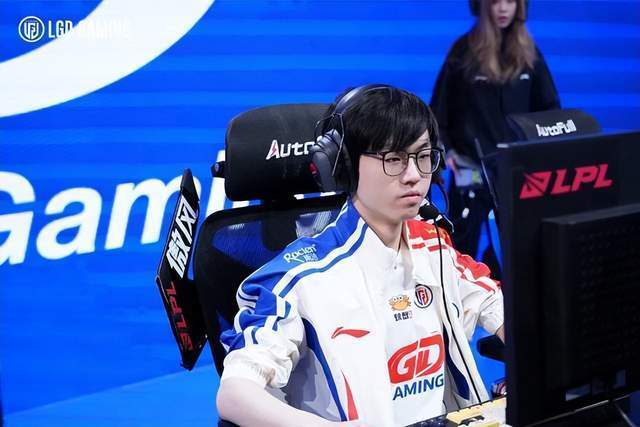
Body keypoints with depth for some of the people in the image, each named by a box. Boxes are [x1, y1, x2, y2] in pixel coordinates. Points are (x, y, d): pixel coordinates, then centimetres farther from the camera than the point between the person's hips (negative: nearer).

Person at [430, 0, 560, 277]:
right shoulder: (465, 50, -3)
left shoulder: (529, 53, 6)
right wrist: (444, 149, -11)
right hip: (471, 166, -3)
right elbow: (439, 106, -1)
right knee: (463, 242, 1)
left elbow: (548, 107, 11)